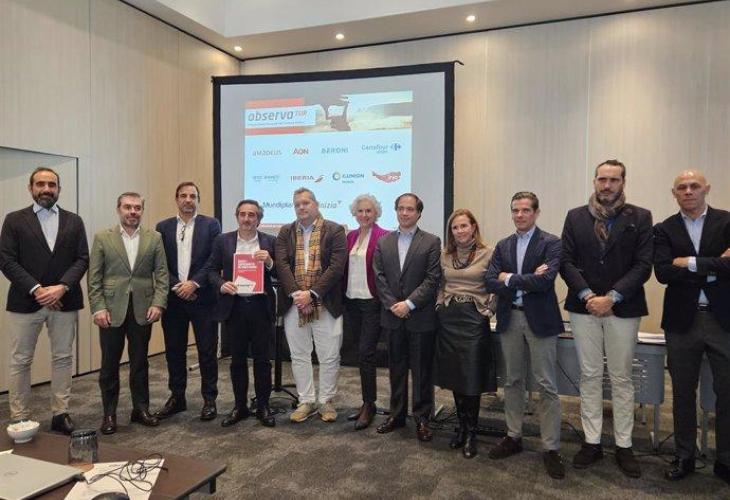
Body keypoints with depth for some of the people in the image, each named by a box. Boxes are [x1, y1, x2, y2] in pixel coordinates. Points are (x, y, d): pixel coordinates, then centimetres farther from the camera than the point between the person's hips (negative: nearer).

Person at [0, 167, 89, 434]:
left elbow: (82, 259, 2)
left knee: (63, 359, 7)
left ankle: (60, 414, 17)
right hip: (25, 301, -1)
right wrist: (36, 289, -14)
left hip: (64, 300, 2)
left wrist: (62, 287, -13)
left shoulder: (74, 221, 8)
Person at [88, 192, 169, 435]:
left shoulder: (154, 238, 5)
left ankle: (141, 408, 23)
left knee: (140, 363, 11)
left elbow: (161, 274, 2)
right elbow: (94, 277, -1)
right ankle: (109, 413, 20)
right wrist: (98, 308, -9)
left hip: (142, 310, 1)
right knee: (109, 364, 7)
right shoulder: (102, 237, 2)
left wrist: (157, 304, -8)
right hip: (111, 310, -1)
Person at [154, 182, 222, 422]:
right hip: (173, 298, 3)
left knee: (207, 351, 3)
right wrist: (177, 286, -9)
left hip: (202, 297, -2)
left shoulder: (211, 225, 2)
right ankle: (177, 397, 25)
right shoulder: (163, 227, 9)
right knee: (174, 352, 11)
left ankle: (209, 399, 15)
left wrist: (194, 283, -13)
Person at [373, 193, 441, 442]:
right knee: (396, 369, 13)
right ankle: (396, 414, 26)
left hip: (421, 317, -3)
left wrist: (409, 304, -14)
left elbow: (432, 279, -8)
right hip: (393, 316, 3)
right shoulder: (383, 242, 9)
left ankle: (422, 419, 18)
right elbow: (379, 277, 4)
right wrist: (392, 305, -8)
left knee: (422, 370, 5)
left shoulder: (431, 242, -2)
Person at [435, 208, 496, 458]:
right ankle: (462, 426, 24)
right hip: (448, 318, 4)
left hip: (474, 318, -4)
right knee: (454, 375, 9)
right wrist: (440, 304, 5)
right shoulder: (445, 255, 9)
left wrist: (488, 311, -8)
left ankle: (471, 433, 13)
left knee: (472, 377, -2)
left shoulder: (488, 254, -3)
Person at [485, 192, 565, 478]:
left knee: (546, 385, 1)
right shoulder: (502, 246, 9)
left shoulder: (551, 243, -5)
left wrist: (510, 278, -11)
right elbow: (490, 283, -2)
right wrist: (527, 281, -14)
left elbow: (545, 280, -20)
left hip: (540, 320, -4)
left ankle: (551, 448, 12)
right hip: (509, 319, 5)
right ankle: (513, 437, 28)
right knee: (512, 381, 14)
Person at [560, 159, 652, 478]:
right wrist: (587, 295, -12)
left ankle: (623, 446, 20)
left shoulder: (640, 218, 2)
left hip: (623, 309, -1)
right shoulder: (575, 217, 6)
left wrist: (611, 297, -15)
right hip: (584, 307, 1)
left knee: (621, 379, 8)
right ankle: (592, 442, 19)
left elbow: (643, 266, -5)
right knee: (589, 377, 8)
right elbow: (566, 261, 1)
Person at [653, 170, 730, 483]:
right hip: (682, 321, 1)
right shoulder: (664, 230, 3)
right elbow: (663, 272, -12)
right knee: (683, 393, 12)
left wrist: (691, 263, -15)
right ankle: (684, 457, 26)